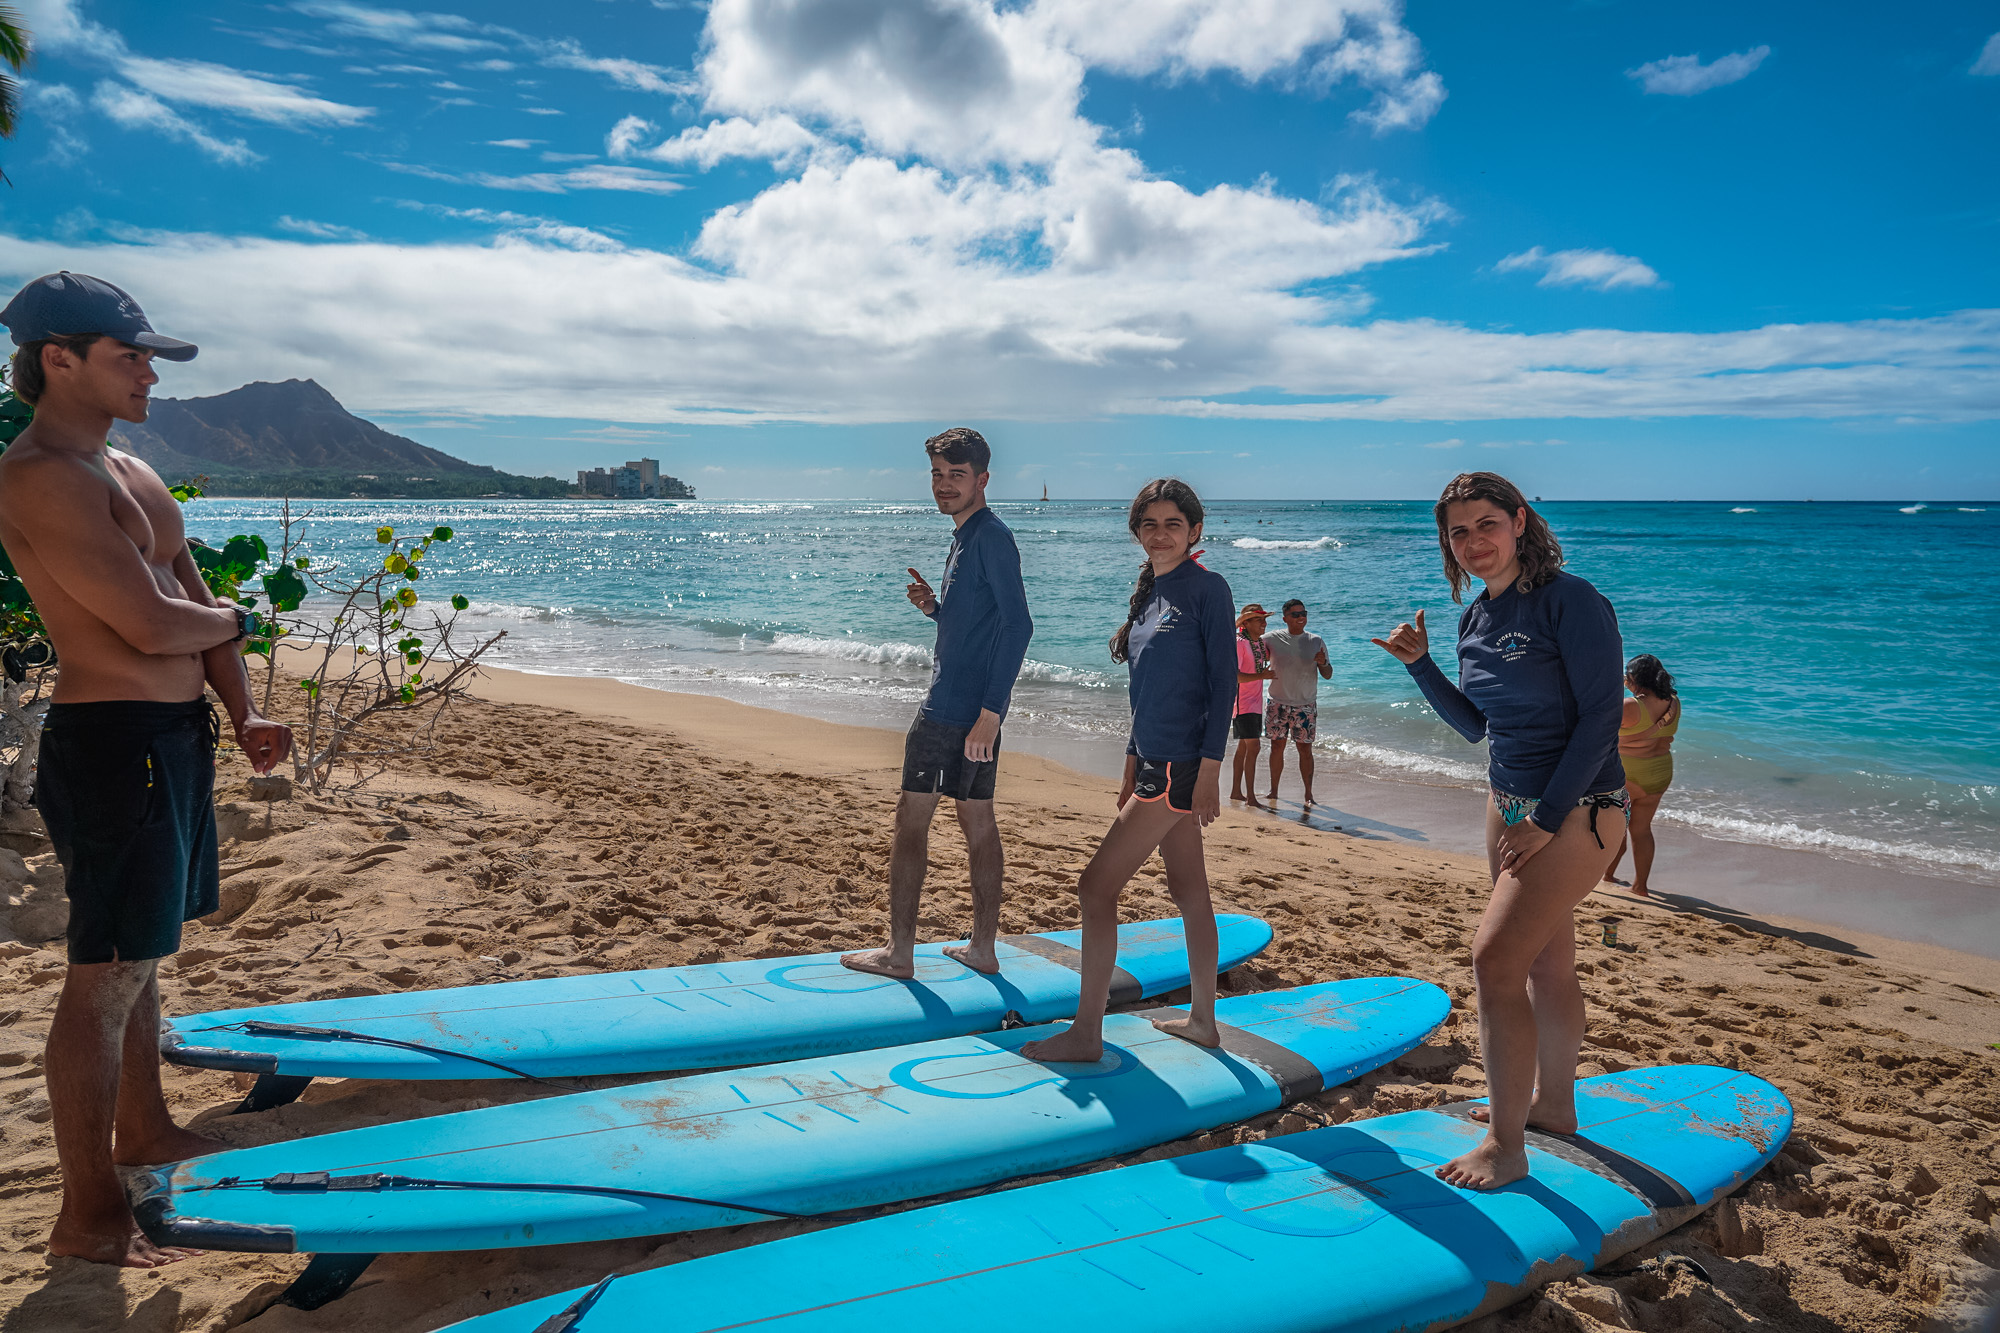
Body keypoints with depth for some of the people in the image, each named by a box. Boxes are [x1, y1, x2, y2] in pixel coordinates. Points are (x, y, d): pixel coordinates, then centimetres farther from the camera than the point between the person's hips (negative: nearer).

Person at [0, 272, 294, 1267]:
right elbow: (154, 625, -23)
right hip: (111, 742, -10)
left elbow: (194, 596, 14)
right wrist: (233, 620, -1)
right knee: (105, 975, -2)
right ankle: (87, 1215, 9)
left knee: (142, 952, 22)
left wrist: (243, 715, 3)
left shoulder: (130, 472, 16)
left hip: (176, 735, 10)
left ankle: (143, 1131, 39)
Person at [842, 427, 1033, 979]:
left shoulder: (991, 536, -14)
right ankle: (983, 948, 20)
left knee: (911, 818, -2)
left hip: (953, 708, -10)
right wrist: (932, 605, 6)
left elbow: (1018, 625, -22)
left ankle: (899, 953, 5)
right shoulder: (966, 537, 17)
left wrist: (990, 711, -25)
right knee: (977, 820, 12)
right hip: (974, 707, 10)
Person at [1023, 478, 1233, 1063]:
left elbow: (1224, 681, -13)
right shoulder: (1148, 592, 14)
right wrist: (1131, 768, 19)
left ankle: (1086, 1033, 0)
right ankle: (1202, 1020, 25)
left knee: (1097, 886, -8)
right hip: (1157, 762, 8)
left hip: (1182, 764, -8)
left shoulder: (1206, 587, -10)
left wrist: (1210, 767, -17)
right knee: (1189, 891, 14)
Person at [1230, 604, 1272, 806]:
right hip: (1242, 703, -9)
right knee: (1253, 747, -12)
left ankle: (1236, 791, 23)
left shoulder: (1261, 642, 10)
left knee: (1244, 747, 14)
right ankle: (1251, 797, -9)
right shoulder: (1239, 643, -15)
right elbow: (1235, 676, -23)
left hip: (1255, 703, 9)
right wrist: (1262, 676, -21)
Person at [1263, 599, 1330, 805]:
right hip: (1278, 703, 0)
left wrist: (1323, 663, -17)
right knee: (1277, 746, 4)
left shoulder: (1316, 641, 3)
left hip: (1305, 705, 0)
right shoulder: (1273, 640, 1)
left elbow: (1328, 675, 5)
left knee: (1305, 749, -2)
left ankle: (1308, 794, 5)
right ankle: (1274, 791, 15)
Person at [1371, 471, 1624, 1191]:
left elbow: (1600, 719, -18)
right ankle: (1553, 1104, 33)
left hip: (1577, 808, -8)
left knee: (1495, 957, -12)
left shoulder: (1571, 602, -17)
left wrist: (1546, 821, -18)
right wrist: (1420, 664, 4)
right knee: (1546, 961, 18)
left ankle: (1505, 1145, -1)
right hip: (1509, 803, 8)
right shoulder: (1475, 618, 6)